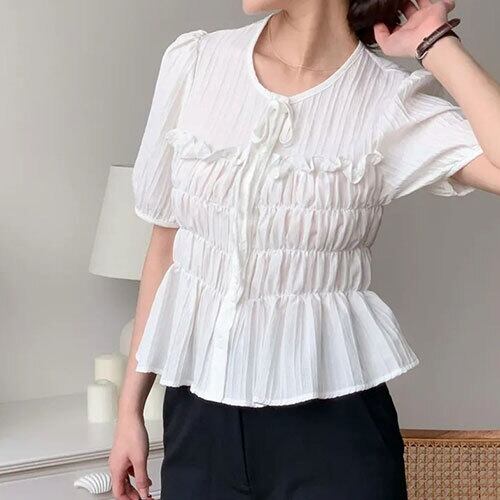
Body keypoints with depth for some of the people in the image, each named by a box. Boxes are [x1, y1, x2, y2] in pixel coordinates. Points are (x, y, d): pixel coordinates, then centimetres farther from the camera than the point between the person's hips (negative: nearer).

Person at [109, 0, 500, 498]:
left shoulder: (395, 103, -7)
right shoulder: (194, 62, 1)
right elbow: (166, 240, 7)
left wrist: (436, 44, -14)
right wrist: (130, 408, 9)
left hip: (330, 418, -2)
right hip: (198, 410, 3)